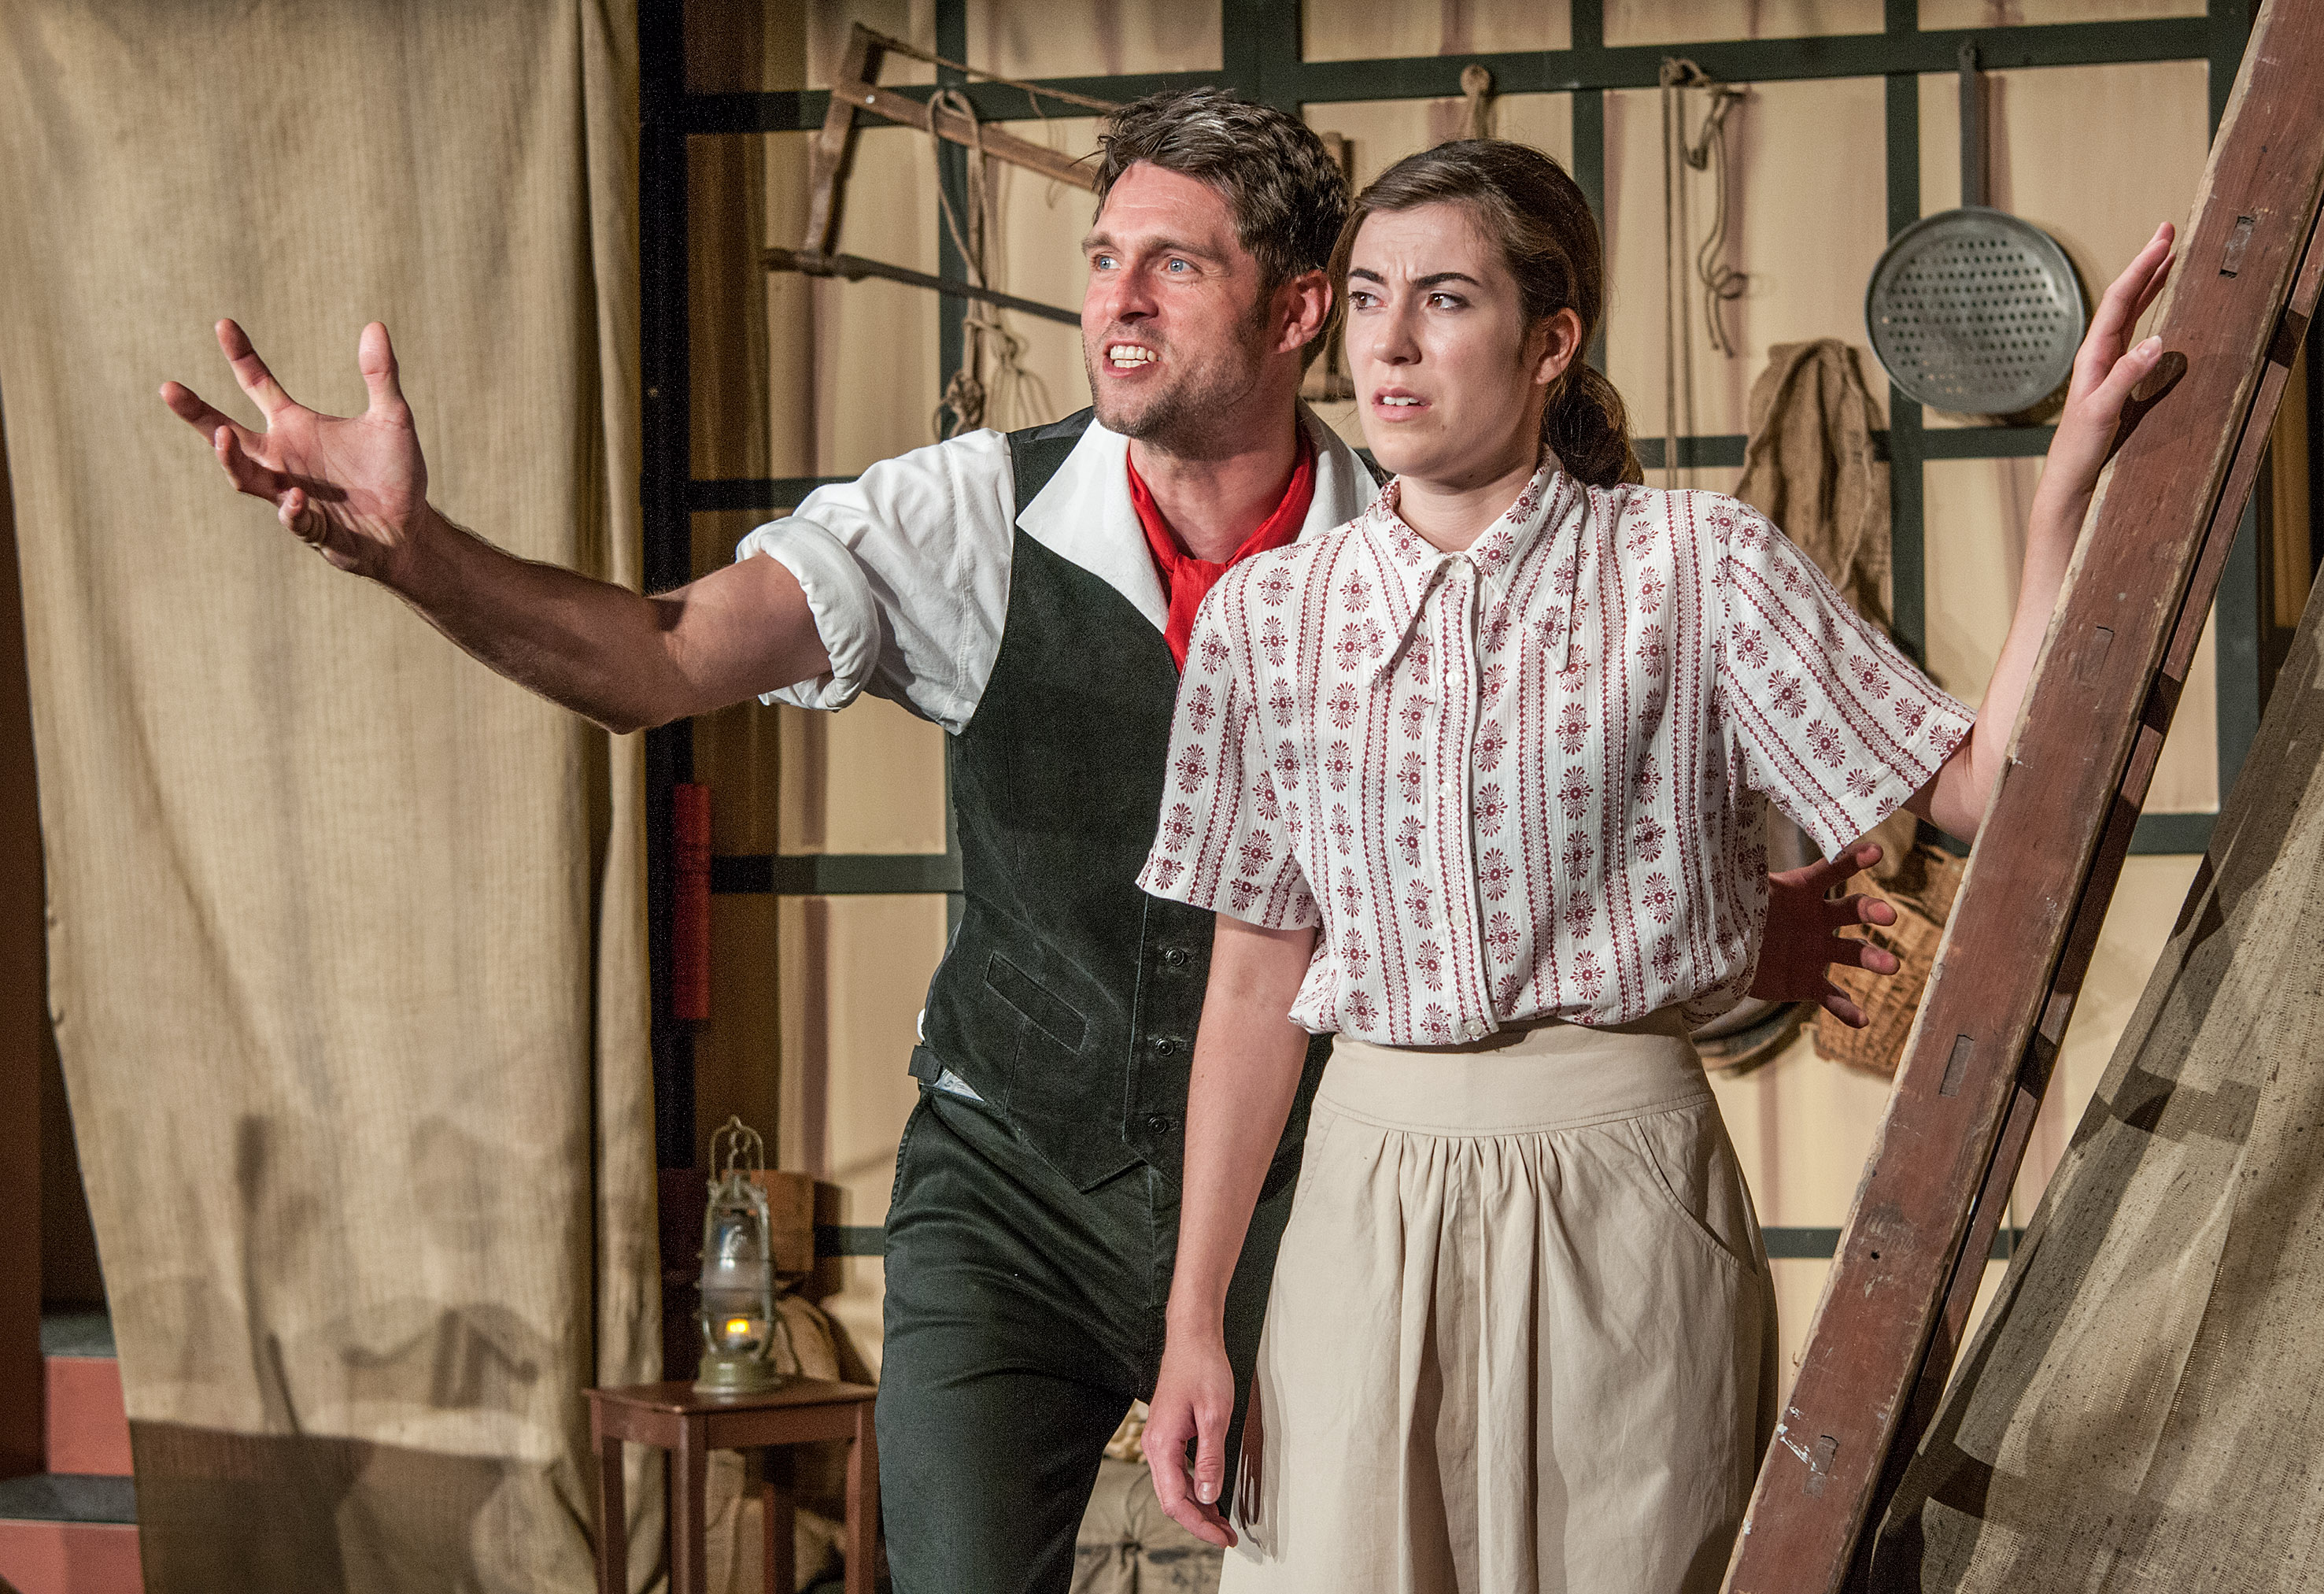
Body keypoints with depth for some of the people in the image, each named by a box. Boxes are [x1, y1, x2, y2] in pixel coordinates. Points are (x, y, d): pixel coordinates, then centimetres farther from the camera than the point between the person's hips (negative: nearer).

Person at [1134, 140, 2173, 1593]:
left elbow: (1981, 789, -9)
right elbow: (1256, 983, 7)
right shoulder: (1269, 613, 5)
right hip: (1368, 1203, 2)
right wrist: (1193, 1321, 5)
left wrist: (2070, 490, -16)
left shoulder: (1698, 570, -2)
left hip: (1623, 1192, -2)